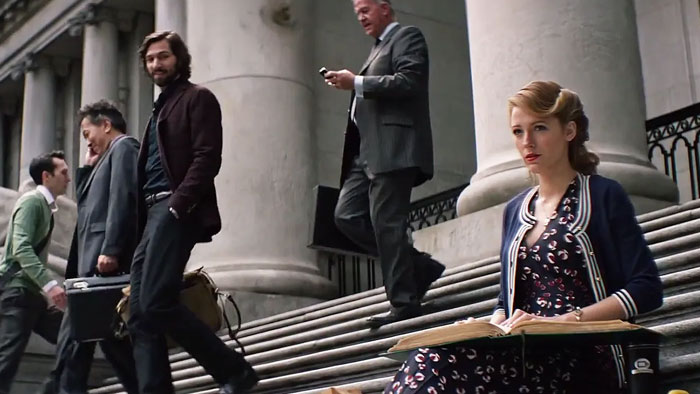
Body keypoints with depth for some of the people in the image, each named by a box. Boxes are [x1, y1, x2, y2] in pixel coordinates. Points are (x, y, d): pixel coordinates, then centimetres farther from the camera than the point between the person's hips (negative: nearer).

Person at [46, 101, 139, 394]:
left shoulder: (123, 146, 0)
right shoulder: (109, 157, 29)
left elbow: (122, 199, -16)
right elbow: (86, 205, 30)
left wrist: (110, 250, -25)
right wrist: (88, 168, 22)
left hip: (106, 261, -10)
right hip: (93, 264, 10)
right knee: (72, 340, 4)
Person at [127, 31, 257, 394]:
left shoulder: (197, 98, 2)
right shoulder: (160, 107, 27)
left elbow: (207, 157, -10)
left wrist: (178, 204, -20)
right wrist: (140, 222, 12)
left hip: (176, 210, -9)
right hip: (152, 213, 9)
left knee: (155, 303, -20)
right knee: (140, 316, 0)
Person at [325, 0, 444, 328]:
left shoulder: (407, 37, 1)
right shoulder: (377, 49, 27)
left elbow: (408, 82, -15)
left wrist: (356, 83, -14)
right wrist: (350, 85, 10)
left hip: (392, 149, -9)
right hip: (367, 152, 10)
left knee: (387, 225, -11)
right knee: (346, 216, 2)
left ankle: (404, 303, -4)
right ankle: (419, 267, 9)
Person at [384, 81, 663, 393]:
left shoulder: (603, 197, 3)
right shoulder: (515, 210, 21)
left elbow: (645, 289, -5)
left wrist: (565, 320, -15)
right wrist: (493, 324, 0)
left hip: (582, 360, -5)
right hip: (526, 354, 5)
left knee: (438, 359, -32)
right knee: (434, 355, -30)